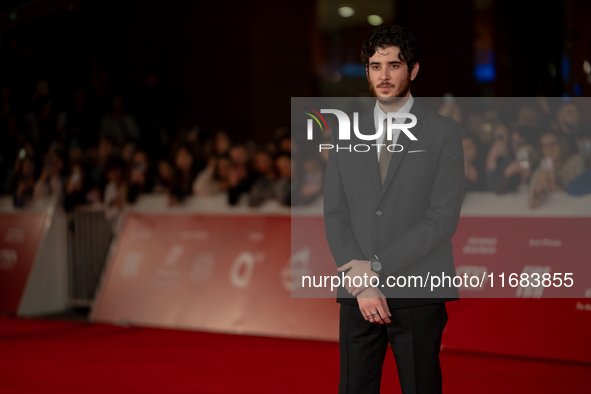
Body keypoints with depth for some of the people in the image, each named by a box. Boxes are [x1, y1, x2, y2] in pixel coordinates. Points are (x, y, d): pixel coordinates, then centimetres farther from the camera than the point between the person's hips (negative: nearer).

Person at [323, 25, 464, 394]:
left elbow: (443, 218, -8)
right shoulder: (346, 135, 11)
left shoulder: (444, 132, 0)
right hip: (358, 294, 3)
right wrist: (360, 280, -8)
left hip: (418, 294, -3)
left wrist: (375, 267, -12)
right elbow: (335, 215, 6)